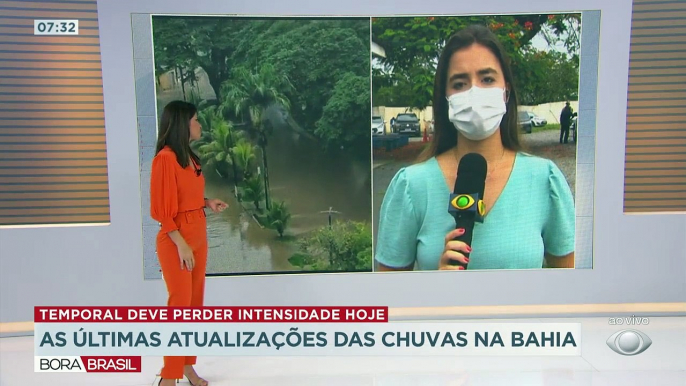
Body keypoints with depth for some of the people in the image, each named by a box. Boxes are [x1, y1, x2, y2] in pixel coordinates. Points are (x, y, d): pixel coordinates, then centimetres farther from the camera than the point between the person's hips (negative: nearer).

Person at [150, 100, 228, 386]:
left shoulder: (190, 156, 11)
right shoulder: (166, 158, -15)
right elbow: (162, 208, -17)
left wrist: (208, 203, 2)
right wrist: (181, 244, -19)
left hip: (199, 235, 9)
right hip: (176, 240, -9)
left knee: (195, 302, 13)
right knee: (180, 303, -2)